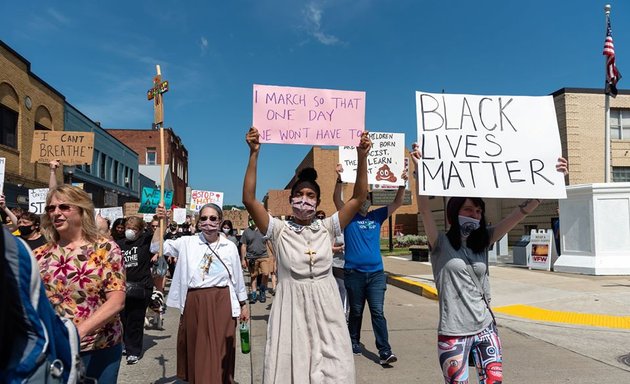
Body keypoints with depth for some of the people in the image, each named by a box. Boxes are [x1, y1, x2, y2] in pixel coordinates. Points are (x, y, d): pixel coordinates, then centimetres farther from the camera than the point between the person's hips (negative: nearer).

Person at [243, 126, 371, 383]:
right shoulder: (279, 230, -1)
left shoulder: (327, 228, 5)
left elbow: (359, 197, 1)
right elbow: (249, 200, -11)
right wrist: (254, 154, -17)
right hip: (291, 308, -1)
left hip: (325, 309, 2)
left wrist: (361, 156, -8)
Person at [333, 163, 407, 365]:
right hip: (354, 273, -1)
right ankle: (354, 342, 30)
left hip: (376, 273, 2)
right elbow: (336, 199, -15)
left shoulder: (377, 216, 8)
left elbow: (397, 203, 4)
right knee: (356, 311, 13)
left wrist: (402, 183, -10)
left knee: (378, 312, -1)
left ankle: (385, 351, -1)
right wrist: (339, 179, -31)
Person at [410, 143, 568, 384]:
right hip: (453, 333, -4)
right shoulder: (441, 244, -8)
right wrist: (420, 171, -35)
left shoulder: (482, 241, 5)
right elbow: (424, 210, -23)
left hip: (485, 329, 4)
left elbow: (520, 213, 0)